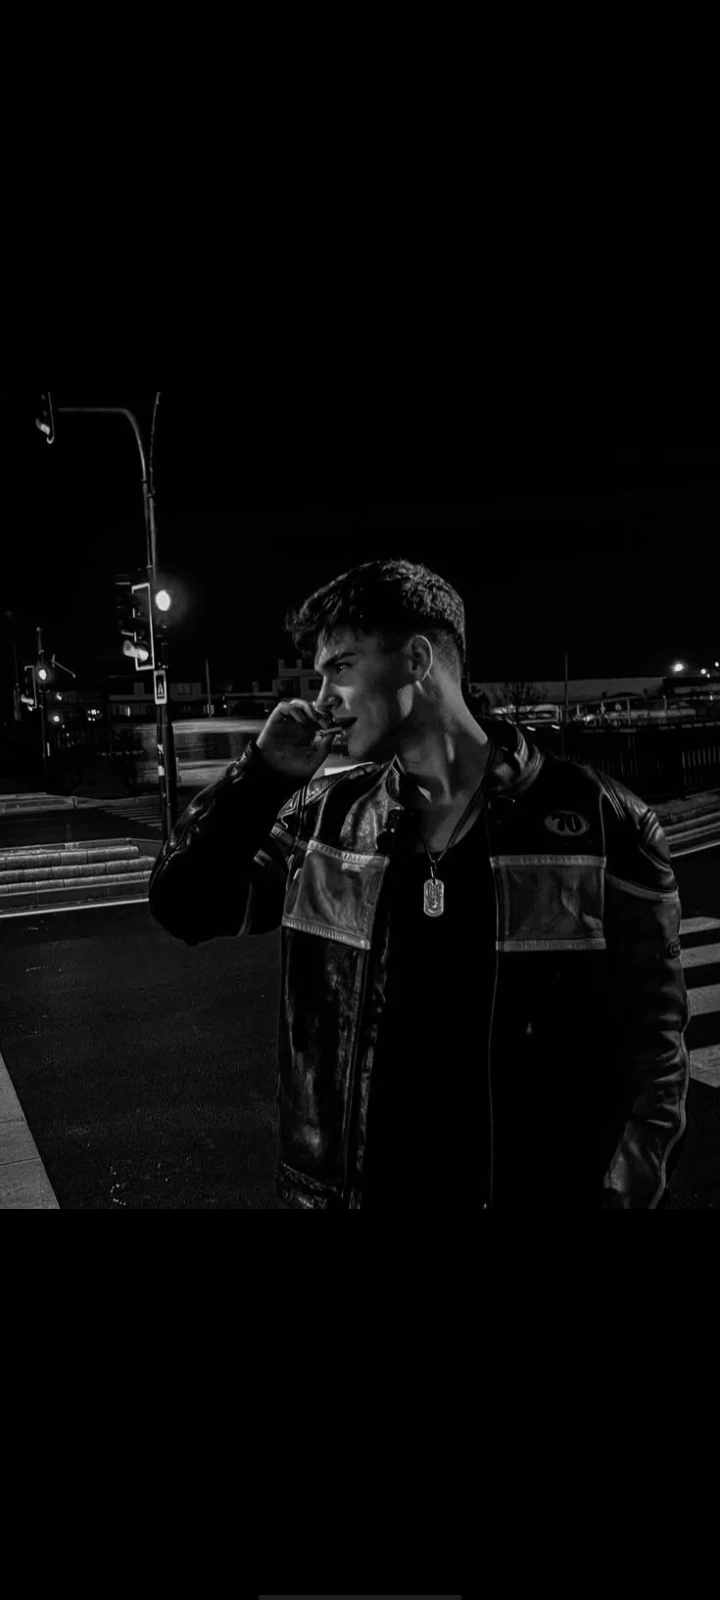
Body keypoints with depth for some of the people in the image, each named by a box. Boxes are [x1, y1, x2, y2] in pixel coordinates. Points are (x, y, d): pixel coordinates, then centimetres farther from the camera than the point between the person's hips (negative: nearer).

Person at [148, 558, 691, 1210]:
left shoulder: (600, 823, -12)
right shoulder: (324, 817, -1)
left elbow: (651, 1041, -8)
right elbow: (184, 909, 0)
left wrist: (623, 1191, -15)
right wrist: (265, 773, -10)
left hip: (532, 1190, -3)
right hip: (343, 1186, 3)